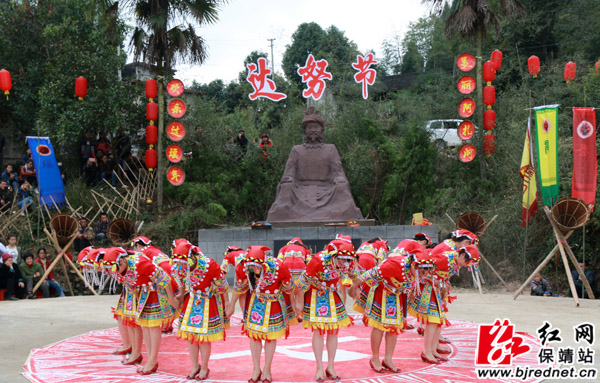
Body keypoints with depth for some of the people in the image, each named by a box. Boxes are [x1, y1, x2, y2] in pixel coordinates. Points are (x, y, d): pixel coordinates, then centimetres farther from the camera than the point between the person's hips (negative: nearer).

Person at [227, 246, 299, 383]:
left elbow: (289, 289, -14)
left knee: (271, 336, 9)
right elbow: (239, 288, -5)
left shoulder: (278, 267, -35)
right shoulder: (242, 268, -28)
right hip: (255, 300, 2)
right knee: (253, 333, 8)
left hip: (274, 302, -2)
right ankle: (256, 369, 24)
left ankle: (267, 370, 26)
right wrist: (231, 305, 8)